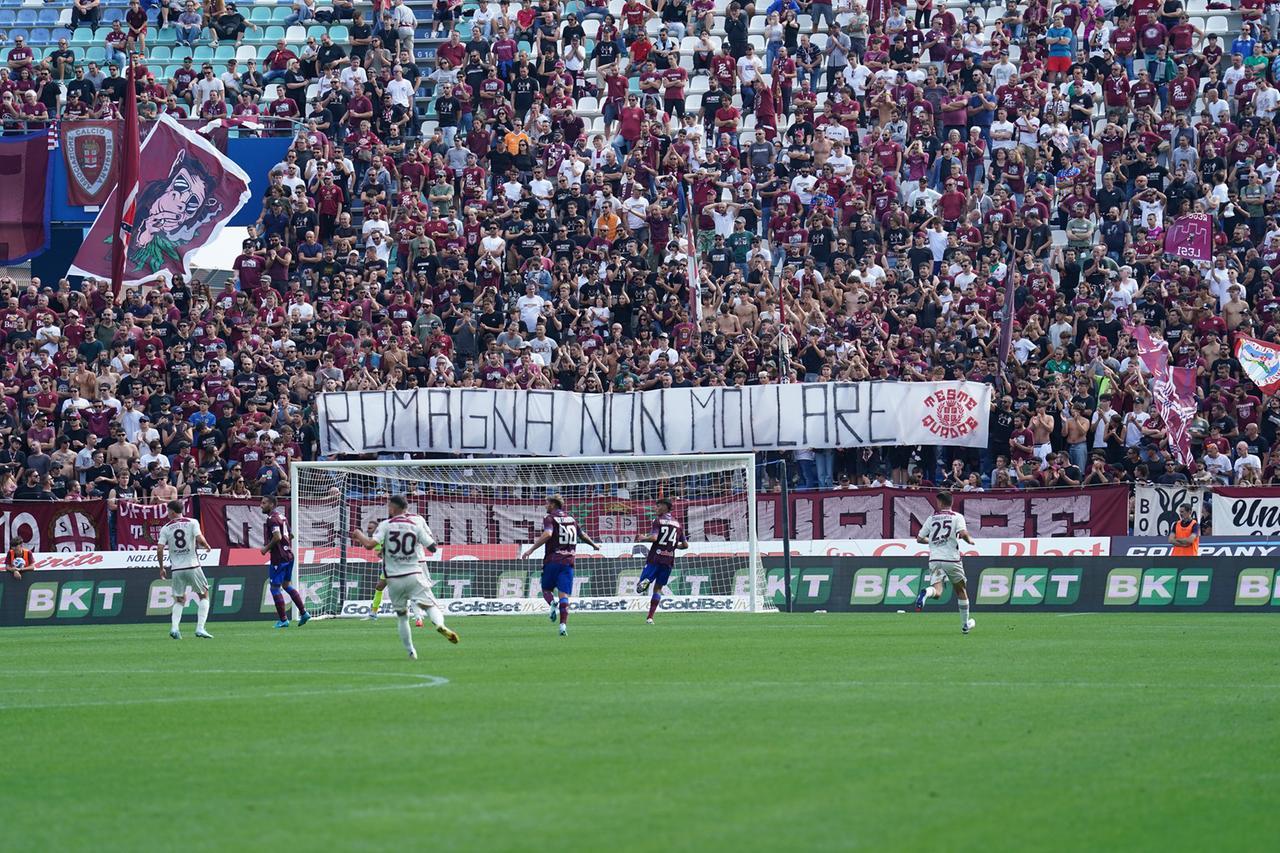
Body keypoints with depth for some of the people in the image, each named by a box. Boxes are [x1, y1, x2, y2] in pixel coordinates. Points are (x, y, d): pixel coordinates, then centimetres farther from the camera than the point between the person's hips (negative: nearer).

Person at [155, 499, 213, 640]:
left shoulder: (165, 528, 3)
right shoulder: (192, 523, 0)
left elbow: (159, 549, -2)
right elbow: (199, 539, -15)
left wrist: (161, 568, 10)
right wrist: (206, 546, 8)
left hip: (177, 569, 2)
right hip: (192, 566, -2)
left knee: (179, 599, 17)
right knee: (204, 595, 12)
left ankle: (174, 627, -3)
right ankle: (200, 628, -1)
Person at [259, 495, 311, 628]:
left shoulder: (272, 518, -14)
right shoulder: (281, 516, 15)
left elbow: (277, 537, -25)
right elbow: (290, 536, 22)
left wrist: (266, 548, -14)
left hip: (279, 557, -9)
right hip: (288, 555, 9)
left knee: (275, 587, -1)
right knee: (287, 585, 18)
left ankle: (283, 620, 0)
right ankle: (304, 613, 13)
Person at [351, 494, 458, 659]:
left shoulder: (385, 525, -4)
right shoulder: (416, 524, -1)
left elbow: (370, 544, -16)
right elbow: (432, 548, -2)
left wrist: (359, 536, 4)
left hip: (393, 579, 1)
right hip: (414, 576, -1)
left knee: (401, 615, 15)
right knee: (430, 606, -5)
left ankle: (410, 651, 13)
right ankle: (440, 625, -38)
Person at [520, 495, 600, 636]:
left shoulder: (549, 518, -2)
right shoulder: (571, 519, 14)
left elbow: (547, 534, -21)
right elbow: (582, 535, 27)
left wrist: (531, 549, -21)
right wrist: (594, 545, 47)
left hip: (552, 561, -3)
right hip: (568, 561, 3)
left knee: (546, 589, 14)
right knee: (564, 595, -1)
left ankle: (552, 604, -19)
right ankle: (563, 625, -17)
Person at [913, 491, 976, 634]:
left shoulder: (931, 518, 13)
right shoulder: (957, 517, 3)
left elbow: (919, 539, 17)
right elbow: (963, 533, -14)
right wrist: (969, 540, 7)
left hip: (935, 559, 1)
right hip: (952, 559, -1)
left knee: (937, 592, -10)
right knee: (961, 590, 18)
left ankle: (927, 592, -47)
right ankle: (965, 624, 25)